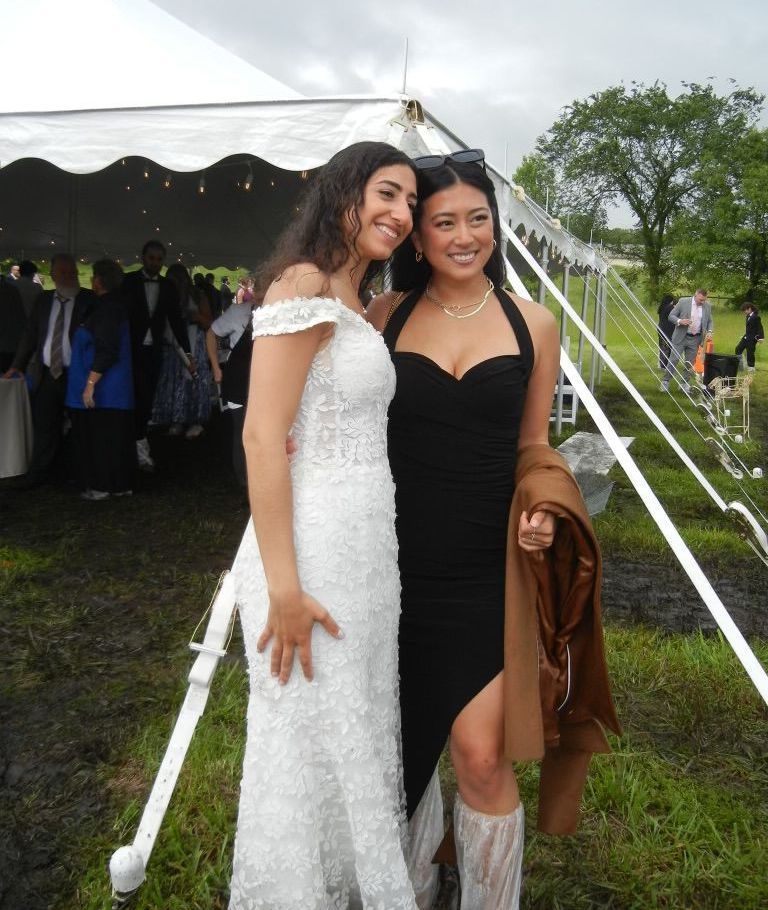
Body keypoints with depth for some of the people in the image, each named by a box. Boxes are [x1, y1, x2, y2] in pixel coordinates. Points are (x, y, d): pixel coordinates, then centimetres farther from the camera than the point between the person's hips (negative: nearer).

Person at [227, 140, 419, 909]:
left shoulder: (357, 303, 14)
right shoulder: (303, 285, -12)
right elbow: (262, 437, -19)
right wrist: (284, 585, -21)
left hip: (365, 553, 9)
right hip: (312, 555, -9)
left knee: (356, 739, 21)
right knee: (311, 750, 8)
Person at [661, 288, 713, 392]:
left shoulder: (707, 306, 3)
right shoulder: (683, 302, -7)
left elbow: (710, 321, 13)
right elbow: (671, 316, -5)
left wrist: (709, 331, -6)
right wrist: (680, 321, -24)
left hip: (695, 339, 3)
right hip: (680, 337, -3)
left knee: (689, 363, 8)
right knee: (673, 360, -3)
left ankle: (684, 383, 20)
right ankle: (665, 381, 8)